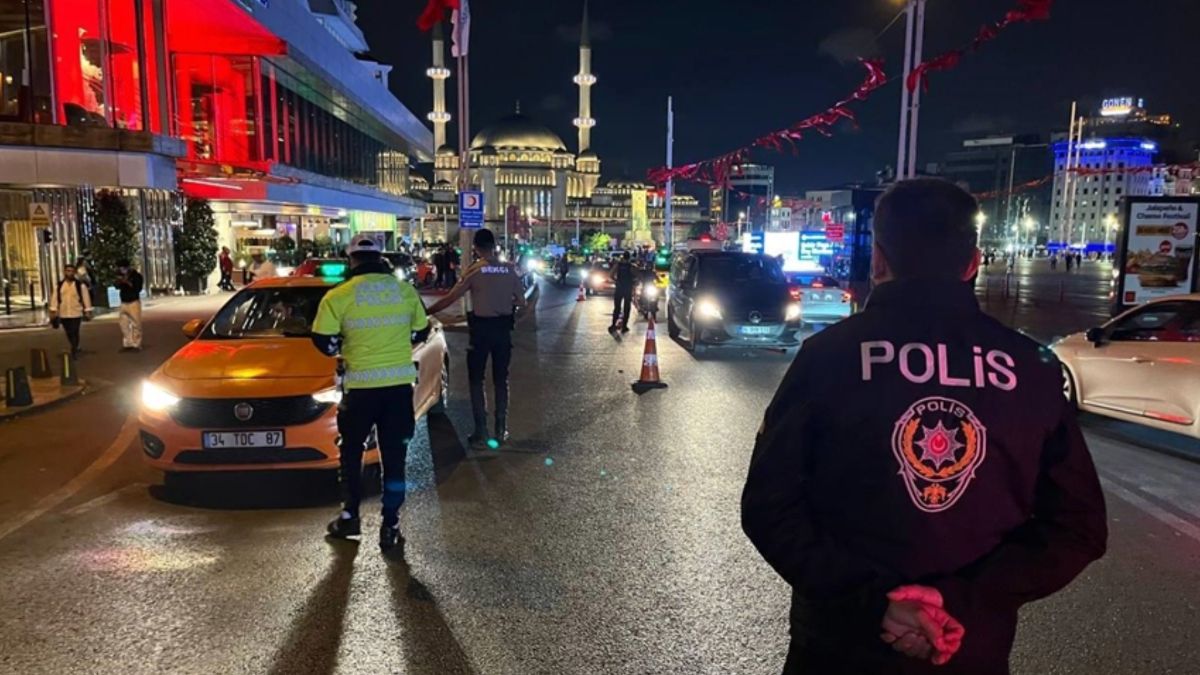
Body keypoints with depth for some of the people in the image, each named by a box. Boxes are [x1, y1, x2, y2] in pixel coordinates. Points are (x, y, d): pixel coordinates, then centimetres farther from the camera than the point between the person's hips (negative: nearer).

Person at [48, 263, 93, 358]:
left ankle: (74, 351, -1)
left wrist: (88, 311, -4)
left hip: (76, 313, -3)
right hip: (63, 314, 3)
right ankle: (75, 349, 31)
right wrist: (53, 311, 0)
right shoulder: (59, 285, 5)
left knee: (74, 333, -8)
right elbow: (54, 298, 5)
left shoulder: (80, 285, -2)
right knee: (69, 334, 13)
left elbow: (86, 298, -1)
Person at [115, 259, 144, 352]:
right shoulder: (121, 275, 11)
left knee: (136, 324, -8)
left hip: (134, 302, -5)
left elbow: (138, 289, -13)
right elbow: (117, 287, 12)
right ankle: (127, 344, 10)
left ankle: (136, 345, -4)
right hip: (123, 303, 6)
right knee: (124, 324, 4)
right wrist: (119, 281, -7)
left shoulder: (136, 275, -4)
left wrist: (128, 283, -23)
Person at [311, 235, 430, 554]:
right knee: (394, 456, 8)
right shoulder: (406, 291, 2)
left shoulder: (339, 295, -7)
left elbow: (323, 340, -7)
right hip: (399, 383, 2)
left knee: (351, 451, 19)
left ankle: (349, 516, 27)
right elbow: (421, 332, 11)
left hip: (361, 385, -2)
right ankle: (390, 527, 10)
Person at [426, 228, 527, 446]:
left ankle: (481, 430, 4)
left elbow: (451, 298, -10)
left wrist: (426, 312, -2)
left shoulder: (474, 270, -9)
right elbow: (521, 302, 1)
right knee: (501, 380, 12)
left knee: (476, 380, 8)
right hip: (503, 328, 3)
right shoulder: (510, 269, 0)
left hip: (481, 328, -3)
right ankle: (501, 429, 14)